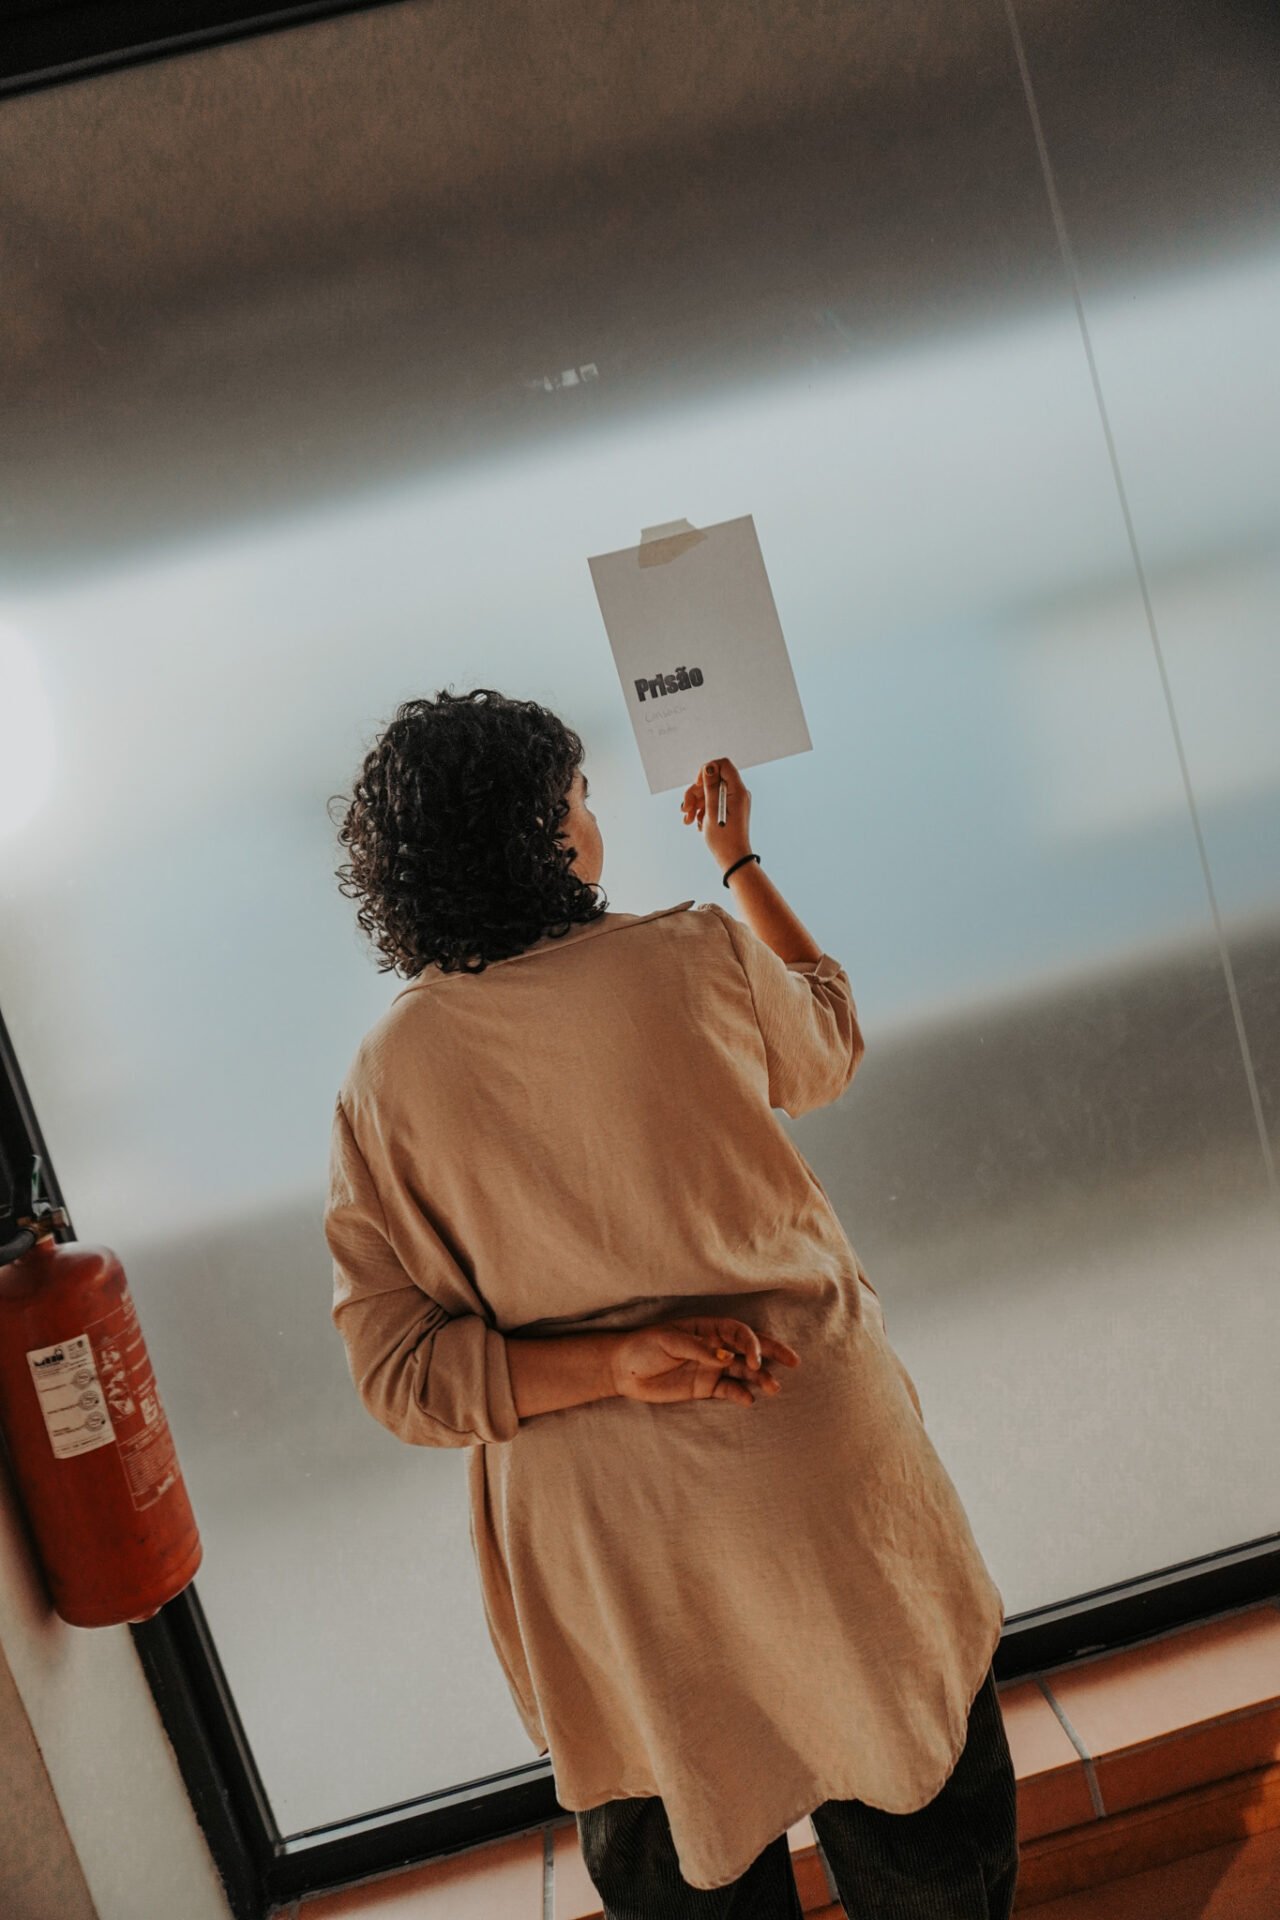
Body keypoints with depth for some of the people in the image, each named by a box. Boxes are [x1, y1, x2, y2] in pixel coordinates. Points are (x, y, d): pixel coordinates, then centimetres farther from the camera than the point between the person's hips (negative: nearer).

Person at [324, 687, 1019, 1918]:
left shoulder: (383, 1077, -10)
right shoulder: (695, 960, -15)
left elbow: (397, 1368, -10)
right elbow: (828, 1046, 9)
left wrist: (615, 1363, -14)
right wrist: (738, 860, 18)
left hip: (613, 1560, 2)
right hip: (813, 1475, -1)